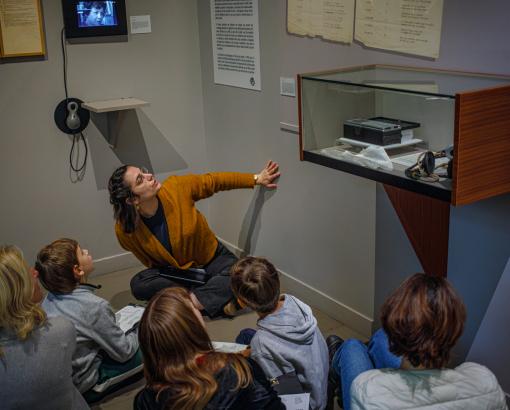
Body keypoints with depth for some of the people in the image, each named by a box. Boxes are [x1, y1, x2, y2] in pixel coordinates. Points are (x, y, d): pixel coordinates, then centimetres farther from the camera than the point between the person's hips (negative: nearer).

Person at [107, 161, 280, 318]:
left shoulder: (176, 187, -22)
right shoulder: (125, 230, -20)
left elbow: (214, 180, -7)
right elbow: (150, 263, -2)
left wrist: (256, 179, -9)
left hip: (211, 259, 0)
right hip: (175, 272, 1)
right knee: (138, 285, -29)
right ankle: (216, 300, -25)